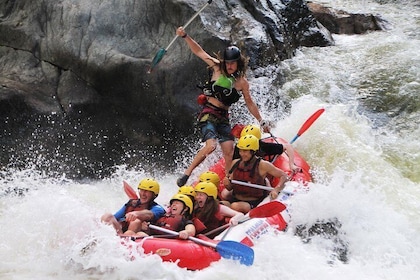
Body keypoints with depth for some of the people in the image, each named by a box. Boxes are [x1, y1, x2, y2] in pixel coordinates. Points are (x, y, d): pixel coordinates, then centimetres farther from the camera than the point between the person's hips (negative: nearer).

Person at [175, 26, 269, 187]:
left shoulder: (242, 82, 6)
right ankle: (186, 175, -13)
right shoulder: (218, 68, 0)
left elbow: (249, 103, 15)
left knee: (229, 152, -5)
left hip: (223, 118, 4)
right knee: (210, 146, -24)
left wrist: (261, 121, 16)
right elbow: (199, 51, 0)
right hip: (208, 114, -4)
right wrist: (185, 36, -9)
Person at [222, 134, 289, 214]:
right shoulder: (235, 163, 6)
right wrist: (227, 184, -12)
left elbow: (284, 176, -3)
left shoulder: (262, 165, -8)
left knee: (235, 206, -34)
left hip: (254, 203, -5)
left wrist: (276, 190, -20)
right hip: (235, 200, 5)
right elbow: (230, 188, 12)